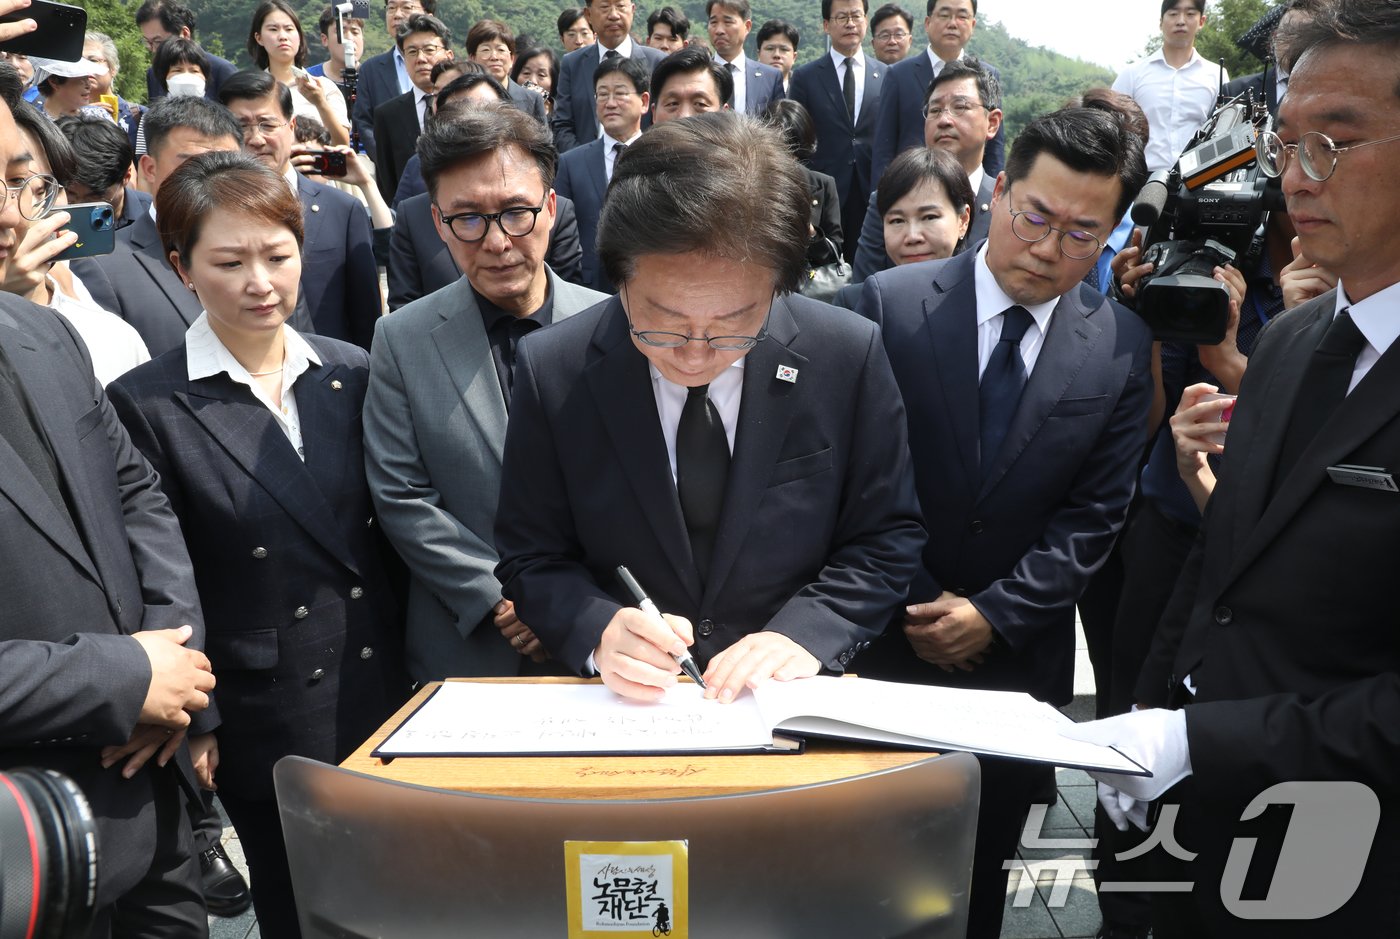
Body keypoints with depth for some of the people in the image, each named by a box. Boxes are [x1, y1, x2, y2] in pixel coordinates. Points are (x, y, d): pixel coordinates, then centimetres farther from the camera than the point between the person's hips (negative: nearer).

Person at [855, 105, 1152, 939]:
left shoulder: (1122, 347, -4)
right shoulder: (893, 303, -10)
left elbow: (1094, 515, -4)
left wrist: (994, 614, -11)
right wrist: (915, 601, -10)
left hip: (1020, 652, 1)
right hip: (891, 637, -1)